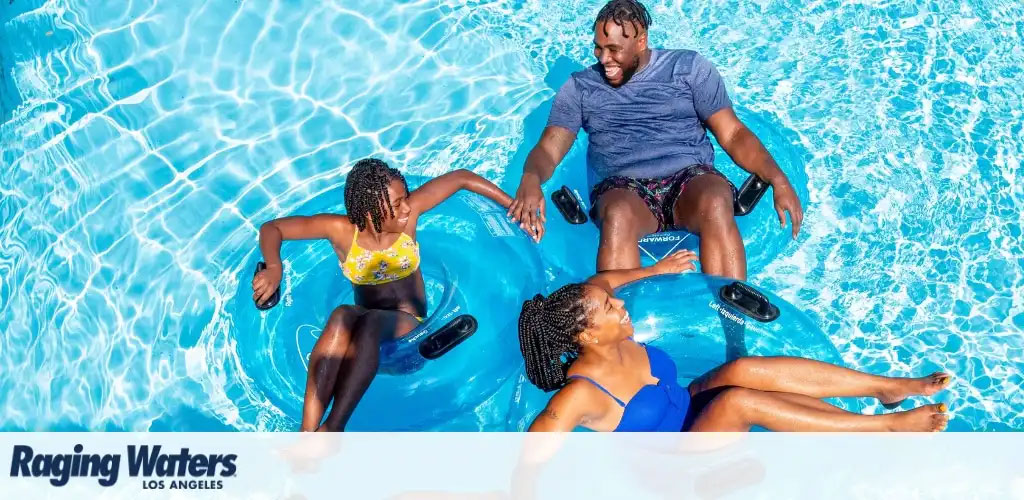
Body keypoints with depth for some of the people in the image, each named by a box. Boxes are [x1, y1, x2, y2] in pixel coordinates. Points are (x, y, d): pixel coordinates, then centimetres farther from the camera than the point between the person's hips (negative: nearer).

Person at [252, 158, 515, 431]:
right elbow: (272, 228, -8)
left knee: (371, 322, -36)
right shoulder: (341, 229, -11)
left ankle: (332, 429, -48)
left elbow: (461, 177, -4)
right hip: (365, 320, 0)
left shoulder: (410, 211, -10)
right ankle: (307, 432, -47)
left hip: (408, 323, 0)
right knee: (342, 317, -37)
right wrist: (274, 268, -28)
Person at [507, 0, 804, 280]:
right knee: (619, 215, -37)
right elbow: (548, 150, 5)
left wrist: (777, 179, -9)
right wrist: (531, 179, -20)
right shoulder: (580, 87, 14)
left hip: (690, 178, 0)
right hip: (624, 189, 0)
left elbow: (732, 134, 7)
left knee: (715, 205, -37)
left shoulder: (690, 67, 11)